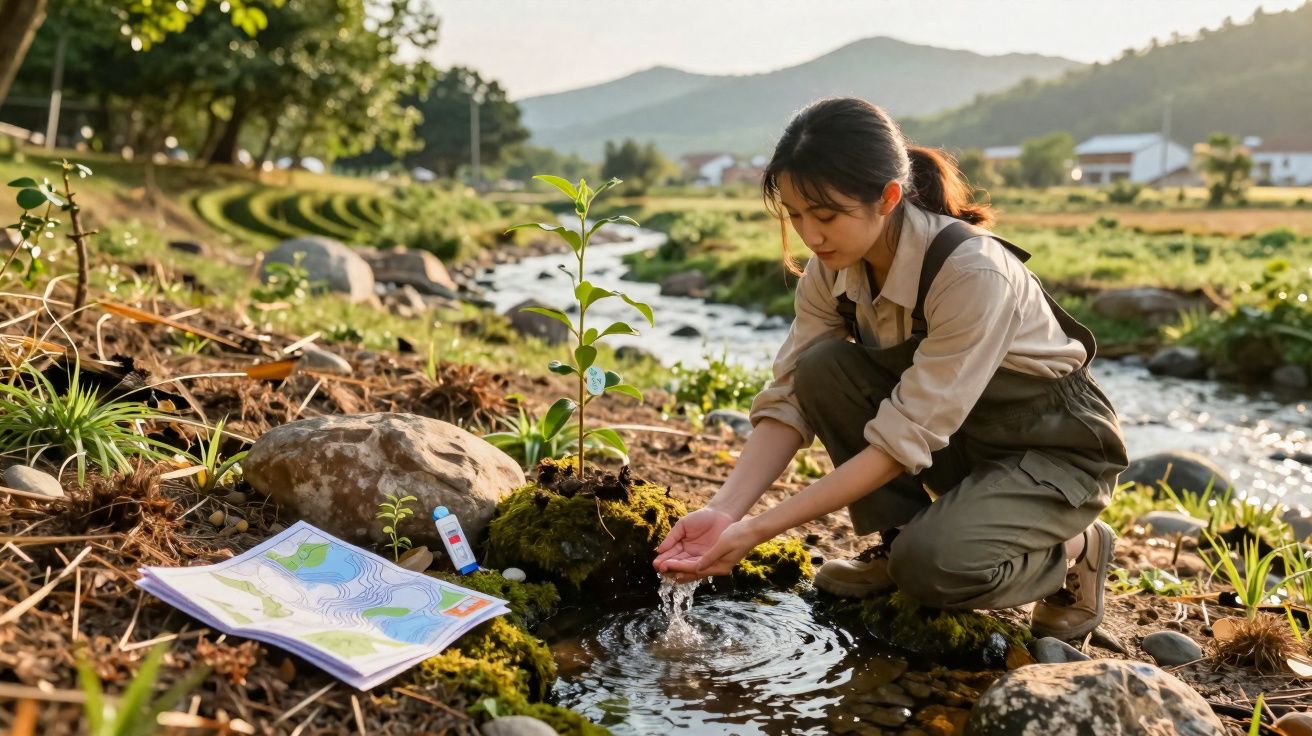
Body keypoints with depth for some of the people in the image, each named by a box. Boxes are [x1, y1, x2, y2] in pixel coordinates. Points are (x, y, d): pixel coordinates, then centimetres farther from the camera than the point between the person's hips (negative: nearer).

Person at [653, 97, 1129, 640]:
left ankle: (1072, 550, 1)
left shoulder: (972, 273, -33)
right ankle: (895, 539, 0)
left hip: (1057, 449, -5)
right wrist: (724, 511, -28)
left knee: (933, 564, -32)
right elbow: (790, 399, -13)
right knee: (823, 369, -20)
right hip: (960, 442, 6)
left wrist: (757, 530, -34)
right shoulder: (832, 270, -12)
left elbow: (904, 439, -33)